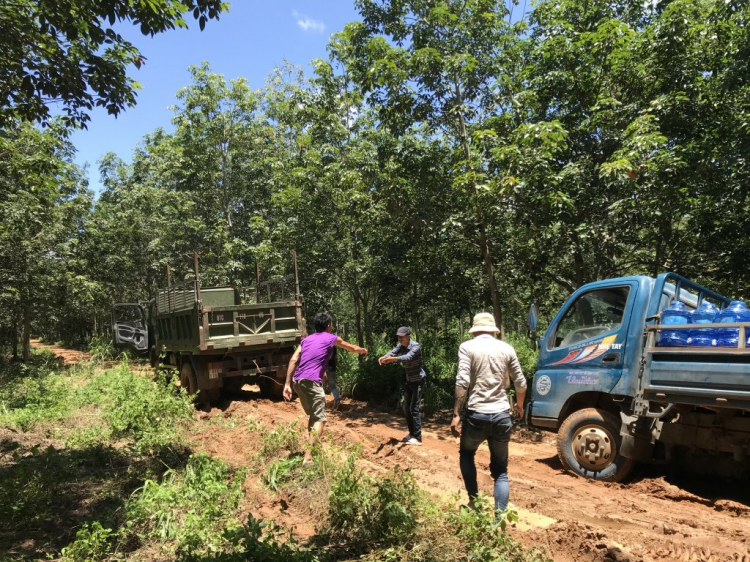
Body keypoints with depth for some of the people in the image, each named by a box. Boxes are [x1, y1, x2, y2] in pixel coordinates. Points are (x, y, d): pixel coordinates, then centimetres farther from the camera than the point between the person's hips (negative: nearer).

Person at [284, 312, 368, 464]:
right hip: (312, 382, -7)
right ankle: (308, 457, -15)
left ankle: (313, 448, 31)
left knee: (312, 416, 23)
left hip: (298, 381, 7)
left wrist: (287, 384, 6)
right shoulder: (331, 338, 10)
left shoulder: (306, 339, 21)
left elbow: (293, 360, 8)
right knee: (320, 420, -4)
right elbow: (353, 349, 25)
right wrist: (363, 350, 47)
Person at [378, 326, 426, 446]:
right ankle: (412, 433, 26)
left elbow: (408, 357, -40)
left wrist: (393, 359, -57)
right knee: (406, 408, 12)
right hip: (410, 381, 8)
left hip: (419, 381, -8)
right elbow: (393, 352, -18)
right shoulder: (401, 346, 1)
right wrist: (384, 357, -41)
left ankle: (418, 438, -4)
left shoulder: (416, 346, -21)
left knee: (414, 408, -10)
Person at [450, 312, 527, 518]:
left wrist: (456, 413, -10)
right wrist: (519, 405, 29)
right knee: (500, 470, 14)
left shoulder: (467, 347, -2)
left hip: (476, 414, -2)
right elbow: (521, 383, 10)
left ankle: (474, 501, 21)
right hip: (502, 416, 2)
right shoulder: (507, 348, 7)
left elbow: (462, 382, -13)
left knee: (466, 454, 26)